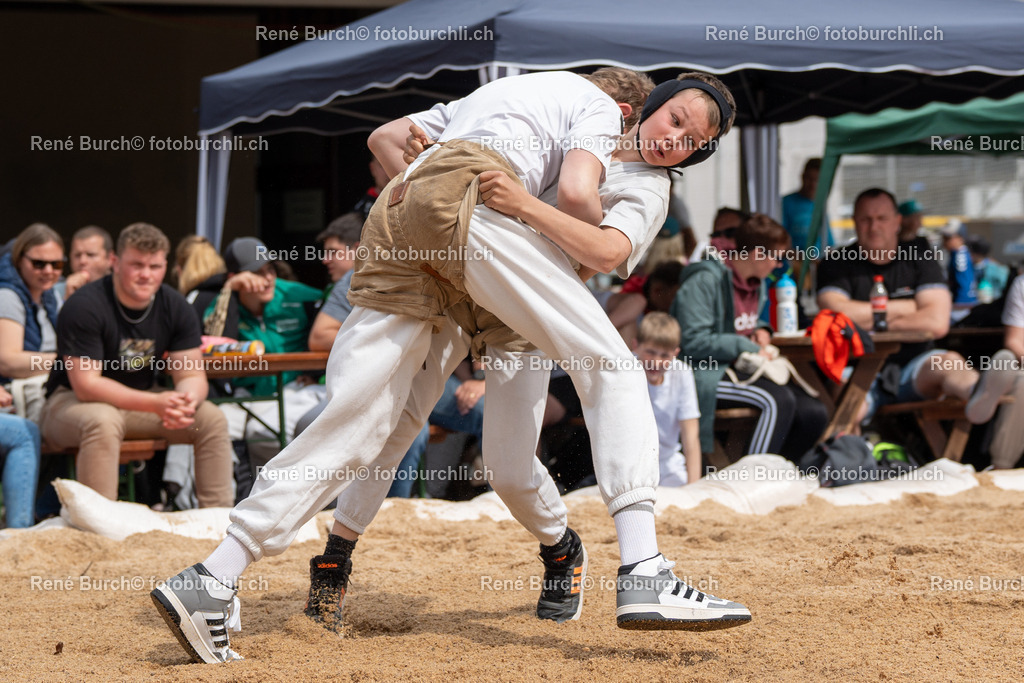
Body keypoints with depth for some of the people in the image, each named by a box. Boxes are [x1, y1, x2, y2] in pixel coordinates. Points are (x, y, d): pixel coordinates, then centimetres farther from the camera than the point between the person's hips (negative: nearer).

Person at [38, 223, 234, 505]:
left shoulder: (175, 307, -4)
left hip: (139, 402, 6)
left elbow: (192, 375, -5)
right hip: (72, 402, -6)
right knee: (103, 421, -39)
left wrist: (188, 402, -32)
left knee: (212, 419, -12)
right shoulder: (84, 307, -23)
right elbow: (86, 385, -27)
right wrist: (156, 403, -38)